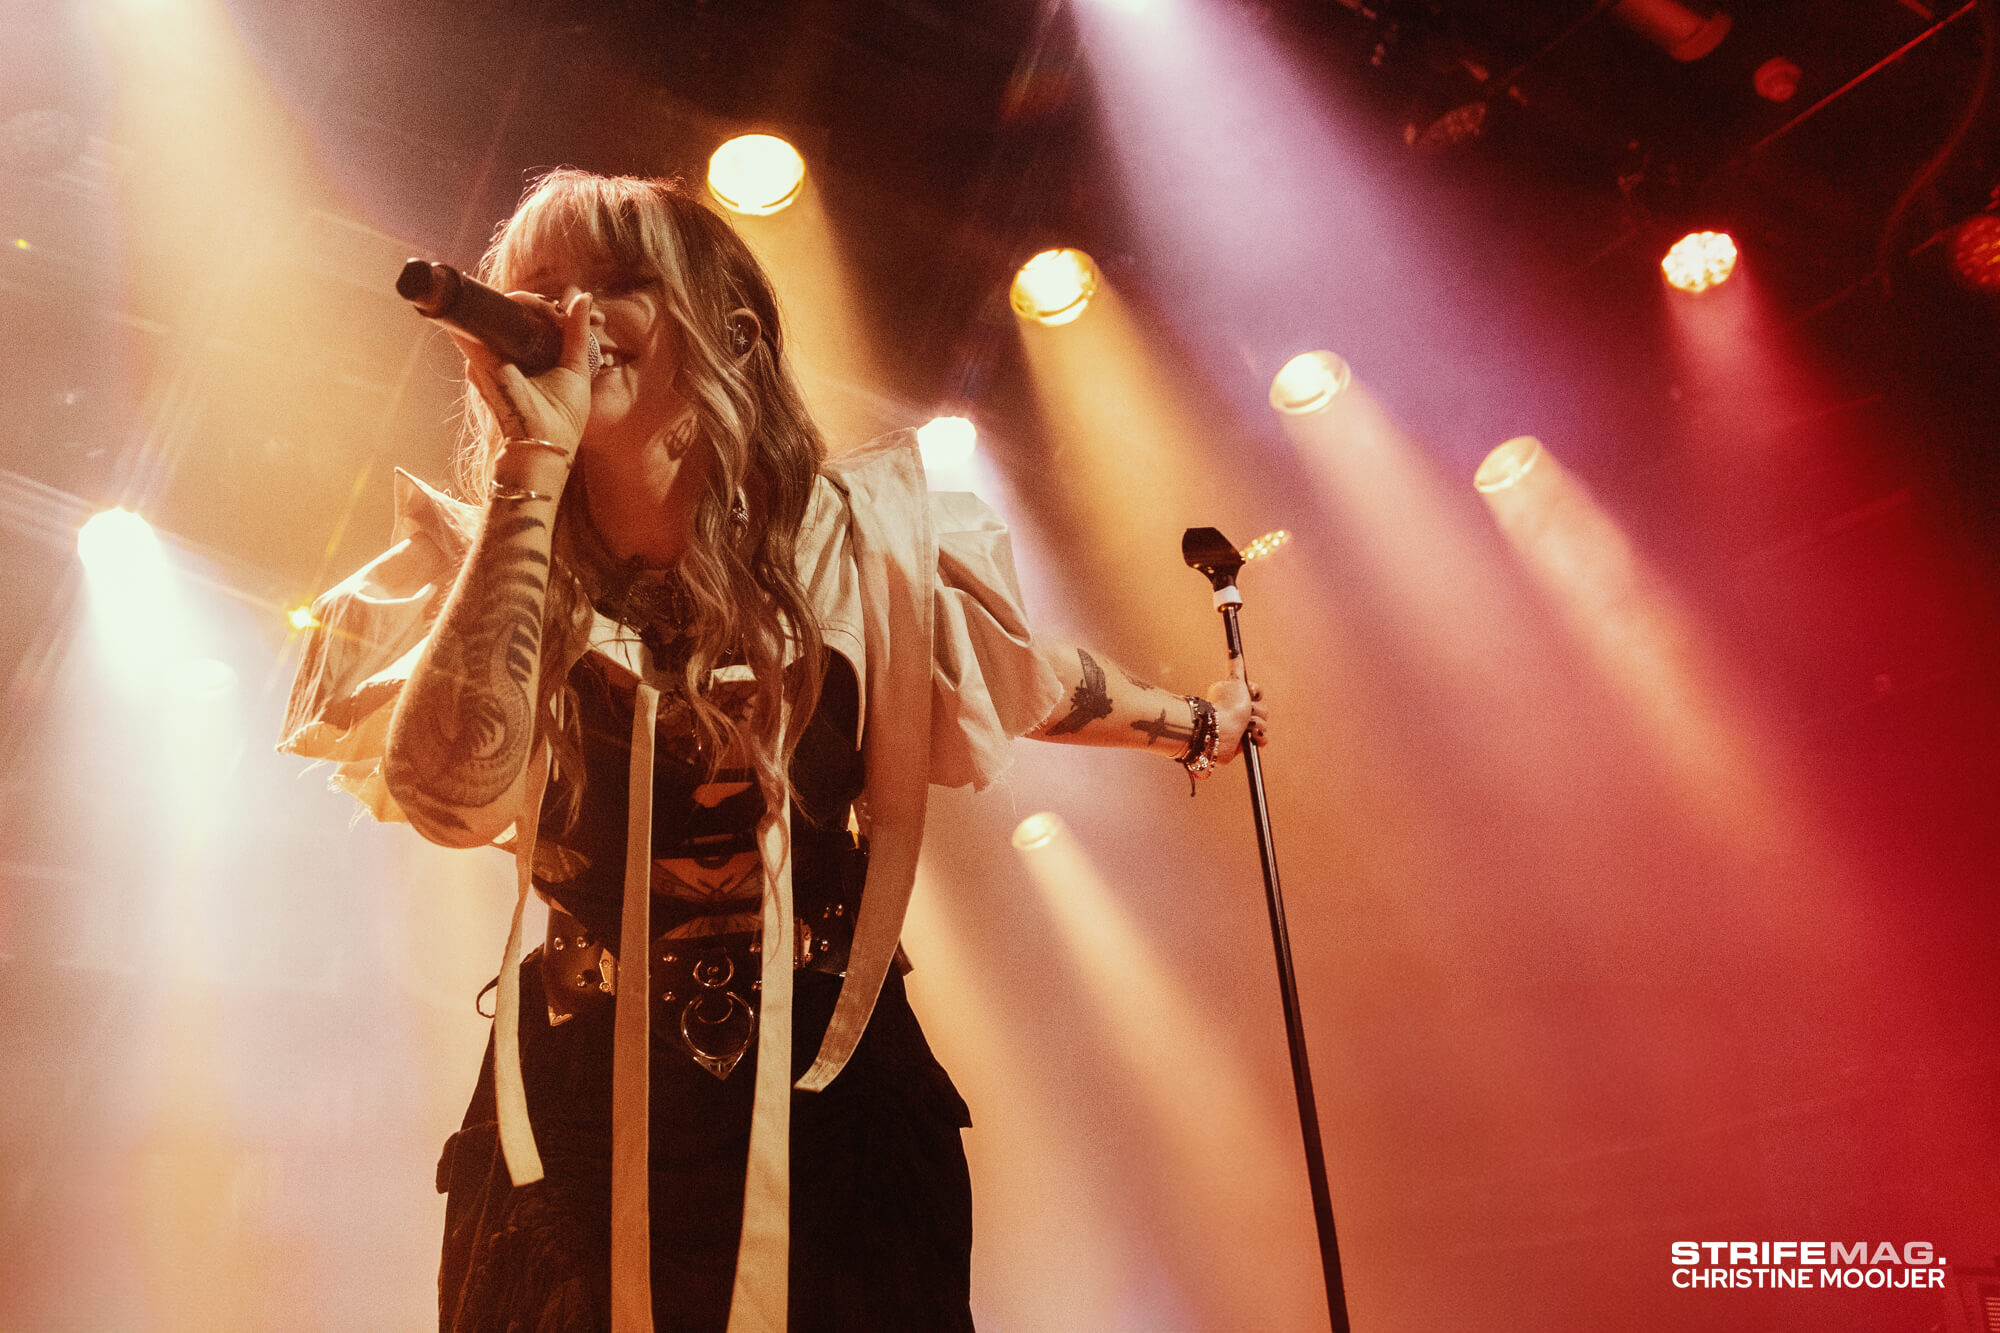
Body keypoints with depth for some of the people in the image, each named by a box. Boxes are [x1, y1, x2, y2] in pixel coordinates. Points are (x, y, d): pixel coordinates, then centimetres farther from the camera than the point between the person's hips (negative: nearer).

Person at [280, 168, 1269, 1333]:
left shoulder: (846, 539, -7)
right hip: (582, 1125, 0)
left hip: (834, 1103, 1)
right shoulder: (492, 563, -7)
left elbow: (1029, 676, 9)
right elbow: (452, 792, -27)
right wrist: (533, 458, -25)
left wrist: (1194, 722, 24)